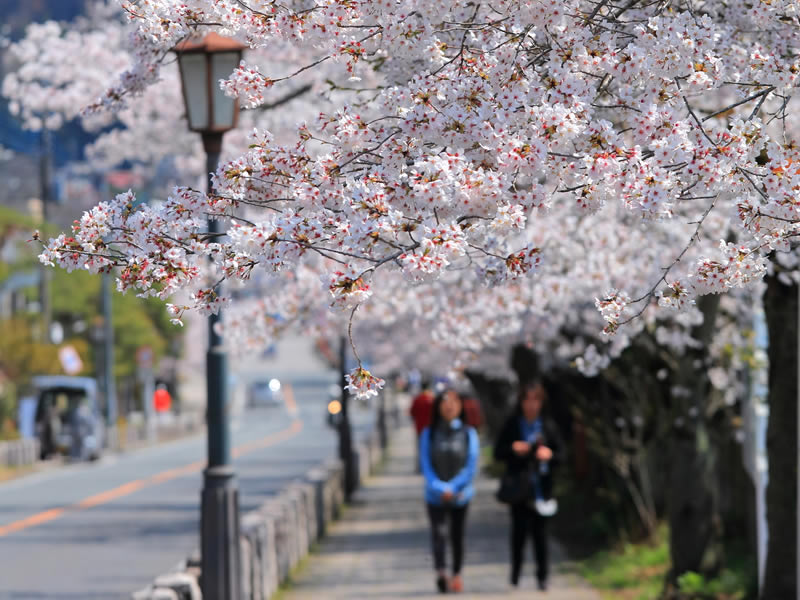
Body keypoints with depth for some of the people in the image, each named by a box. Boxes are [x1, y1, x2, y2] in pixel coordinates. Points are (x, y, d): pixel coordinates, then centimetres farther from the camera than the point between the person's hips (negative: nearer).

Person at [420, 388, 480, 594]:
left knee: (457, 536, 11)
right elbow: (425, 465, -3)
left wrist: (452, 487, -14)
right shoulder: (429, 434, 1)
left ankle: (457, 574, 27)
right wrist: (440, 488, -16)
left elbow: (471, 466, -4)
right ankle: (440, 572, -35)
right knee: (438, 532, -19)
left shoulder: (468, 434, 0)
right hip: (436, 497, -1)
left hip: (460, 495, 1)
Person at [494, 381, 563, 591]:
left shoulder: (548, 426, 5)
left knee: (540, 532, 2)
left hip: (541, 487, 1)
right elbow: (498, 453, 5)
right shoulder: (512, 426, 2)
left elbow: (559, 454, 8)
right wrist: (513, 448, -15)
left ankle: (542, 576, 8)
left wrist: (549, 454, -14)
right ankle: (515, 574, 9)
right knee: (519, 530, -3)